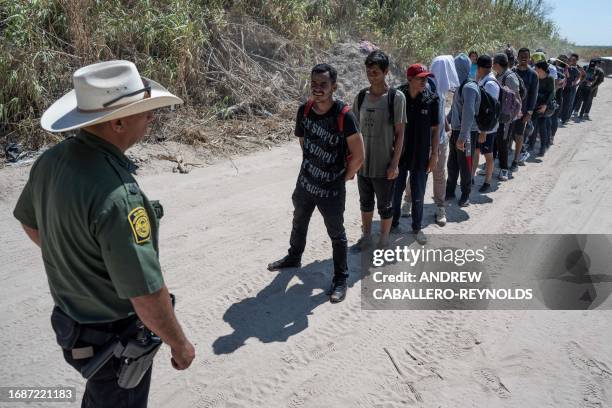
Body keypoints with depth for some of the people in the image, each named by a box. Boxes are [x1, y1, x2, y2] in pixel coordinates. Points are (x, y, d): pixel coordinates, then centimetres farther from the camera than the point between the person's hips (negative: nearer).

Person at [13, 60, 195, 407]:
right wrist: (179, 344, -15)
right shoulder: (117, 195, -36)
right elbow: (146, 294, -31)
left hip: (70, 317, 7)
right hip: (114, 339, -7)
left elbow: (30, 222, 10)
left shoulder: (52, 160, -9)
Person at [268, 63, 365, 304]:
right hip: (305, 182, 6)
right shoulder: (304, 110, -5)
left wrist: (344, 177, -4)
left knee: (336, 234, 9)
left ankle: (341, 278, 27)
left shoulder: (344, 115, -22)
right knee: (299, 224, 26)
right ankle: (294, 258, 51)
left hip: (331, 189, -6)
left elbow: (358, 156, -17)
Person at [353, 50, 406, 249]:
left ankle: (383, 241, 30)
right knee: (365, 202, 19)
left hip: (384, 164, -4)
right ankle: (366, 236, 38)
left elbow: (399, 133, -9)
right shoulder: (361, 96, 1)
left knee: (385, 206, 11)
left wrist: (395, 163, -12)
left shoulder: (396, 97, -11)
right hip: (363, 162, 4)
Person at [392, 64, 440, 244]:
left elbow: (434, 129, 0)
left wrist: (434, 154, -1)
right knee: (395, 192, 14)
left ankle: (417, 227, 29)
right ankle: (394, 223, 34)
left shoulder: (432, 100, -7)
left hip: (420, 156, 0)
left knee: (418, 195, 11)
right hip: (399, 153, 0)